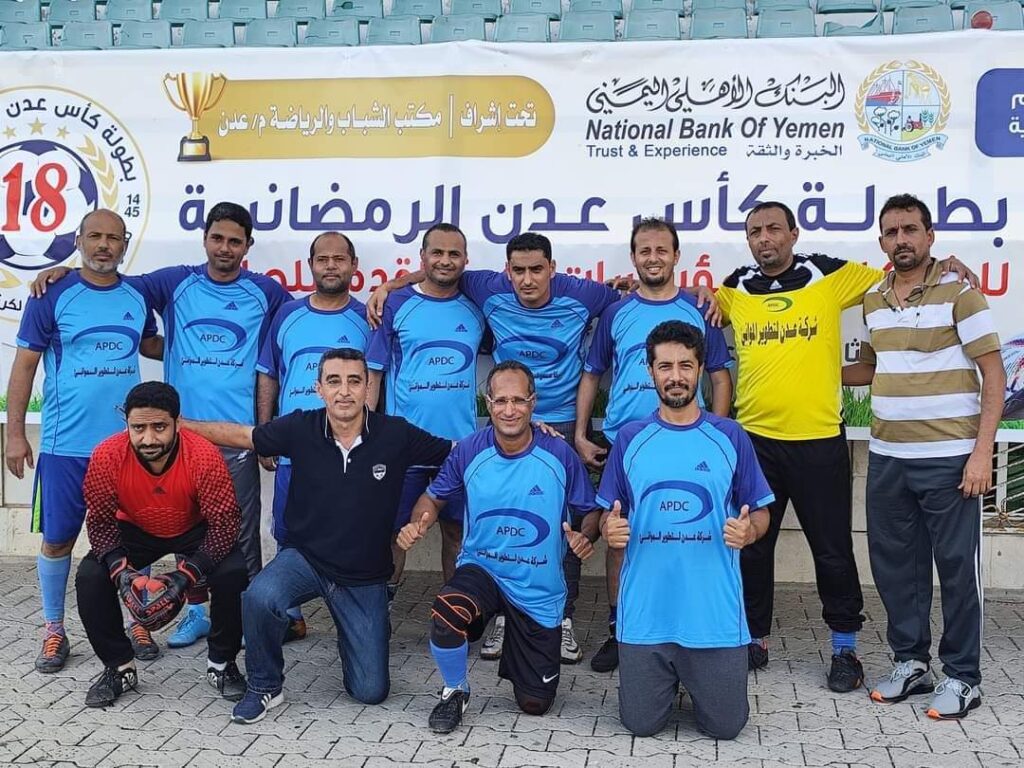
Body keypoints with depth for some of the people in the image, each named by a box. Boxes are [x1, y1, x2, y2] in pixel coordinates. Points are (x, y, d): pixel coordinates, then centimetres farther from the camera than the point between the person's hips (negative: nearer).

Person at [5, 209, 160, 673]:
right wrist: (15, 434, -6)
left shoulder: (137, 295, 5)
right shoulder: (53, 297, -5)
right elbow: (24, 365, -3)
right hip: (66, 445, -2)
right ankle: (54, 632, 22)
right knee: (58, 539, 6)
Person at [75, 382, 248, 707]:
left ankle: (221, 663, -2)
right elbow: (100, 520, -17)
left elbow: (224, 522, -27)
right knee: (90, 577, -21)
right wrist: (120, 569, -34)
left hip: (195, 531, -2)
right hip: (136, 531, 2)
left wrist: (187, 573, -37)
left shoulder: (204, 456, -34)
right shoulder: (107, 456, -29)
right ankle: (120, 667, 1)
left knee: (233, 573, -27)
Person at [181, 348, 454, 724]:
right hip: (303, 556, 0)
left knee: (371, 692, 0)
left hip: (365, 578, 0)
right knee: (259, 597, -34)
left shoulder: (396, 435, -13)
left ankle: (354, 634, 35)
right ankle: (264, 687, -5)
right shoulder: (300, 429, -10)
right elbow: (242, 435, 4)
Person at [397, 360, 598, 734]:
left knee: (535, 704, 8)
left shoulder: (560, 455, -14)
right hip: (481, 569, 0)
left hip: (539, 589, 0)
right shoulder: (469, 451, -10)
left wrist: (585, 537, -25)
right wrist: (418, 524, -17)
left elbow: (590, 511, -3)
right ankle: (456, 691, -4)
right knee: (445, 615, -37)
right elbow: (434, 497, 4)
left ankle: (516, 654, 44)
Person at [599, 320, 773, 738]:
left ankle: (695, 677, 37)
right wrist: (609, 528, -14)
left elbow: (759, 512, 6)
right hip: (644, 610, 1)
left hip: (715, 610, 0)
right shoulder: (630, 438, 2)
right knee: (641, 724, 8)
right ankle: (670, 679, 39)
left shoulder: (730, 437, 0)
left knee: (726, 725, 6)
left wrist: (748, 530, -16)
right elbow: (607, 514, 9)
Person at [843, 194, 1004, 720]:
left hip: (948, 458, -6)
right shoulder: (873, 301, 10)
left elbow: (994, 372, -9)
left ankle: (962, 677, 16)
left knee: (956, 567, 3)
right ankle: (911, 662, 26)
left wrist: (982, 451, -15)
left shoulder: (958, 292, -7)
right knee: (893, 564, 11)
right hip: (886, 458, 6)